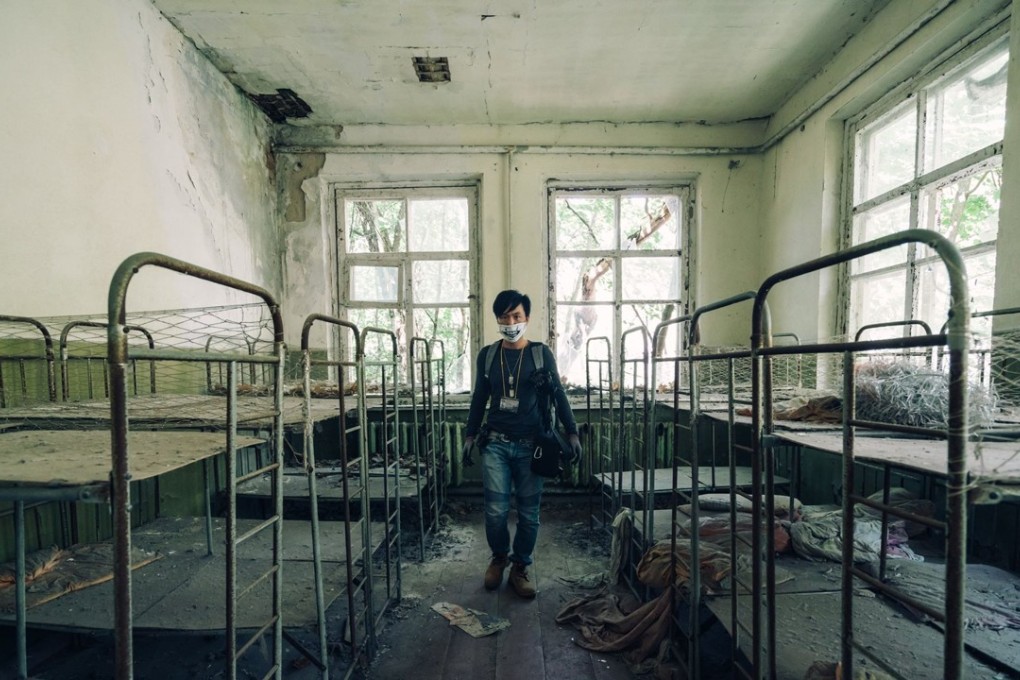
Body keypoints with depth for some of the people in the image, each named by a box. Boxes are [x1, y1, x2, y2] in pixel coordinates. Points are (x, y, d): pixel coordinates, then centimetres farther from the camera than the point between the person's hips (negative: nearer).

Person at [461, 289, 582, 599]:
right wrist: (470, 435, 11)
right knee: (496, 510, 2)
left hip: (531, 445, -1)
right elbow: (479, 398, 12)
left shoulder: (541, 353, 0)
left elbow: (558, 394, 2)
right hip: (495, 444, 1)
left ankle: (520, 567, 29)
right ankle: (498, 557, 31)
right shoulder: (487, 355, 5)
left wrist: (572, 433, -3)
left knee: (528, 513, 7)